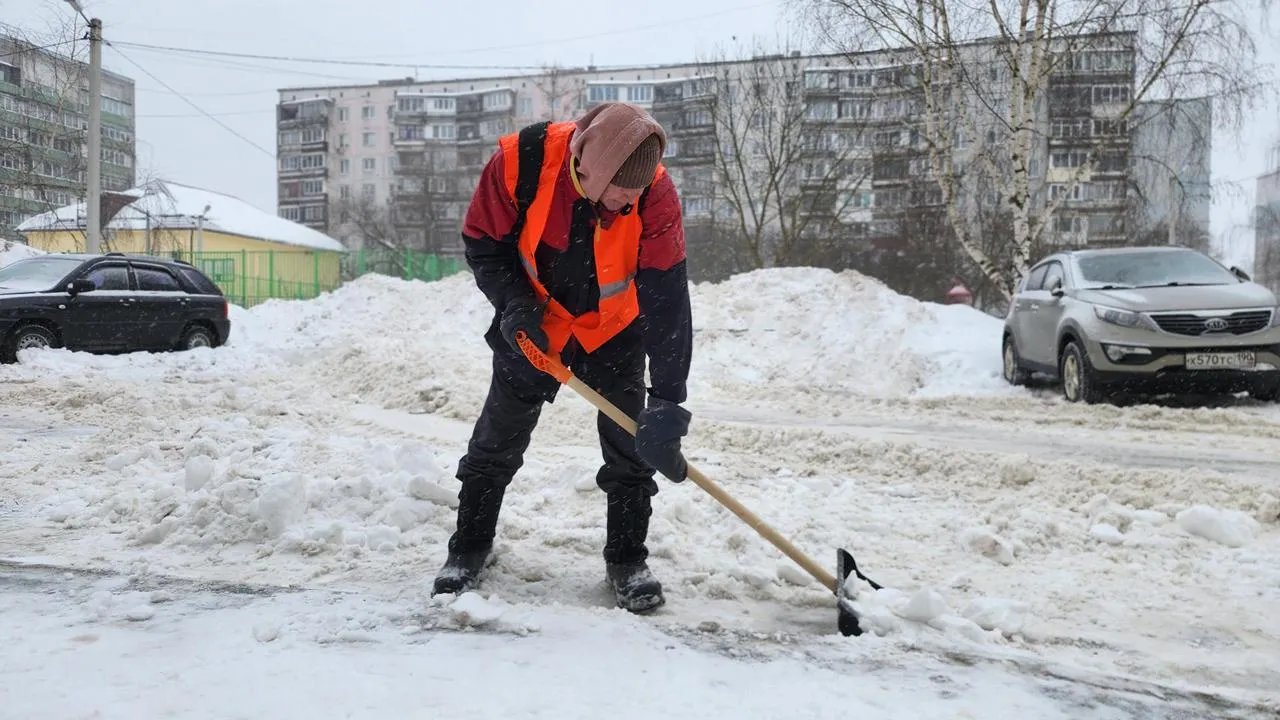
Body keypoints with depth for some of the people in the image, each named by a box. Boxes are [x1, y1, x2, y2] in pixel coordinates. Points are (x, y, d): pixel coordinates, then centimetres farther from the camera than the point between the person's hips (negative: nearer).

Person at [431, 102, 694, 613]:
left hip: (615, 330, 0)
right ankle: (469, 548, 25)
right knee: (497, 440, 6)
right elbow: (483, 241, -13)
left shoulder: (655, 194, -30)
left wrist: (666, 402, -35)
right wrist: (514, 304, -29)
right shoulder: (521, 160, -30)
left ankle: (627, 560, 15)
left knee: (631, 444, -2)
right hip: (534, 325, 0)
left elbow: (667, 300, -30)